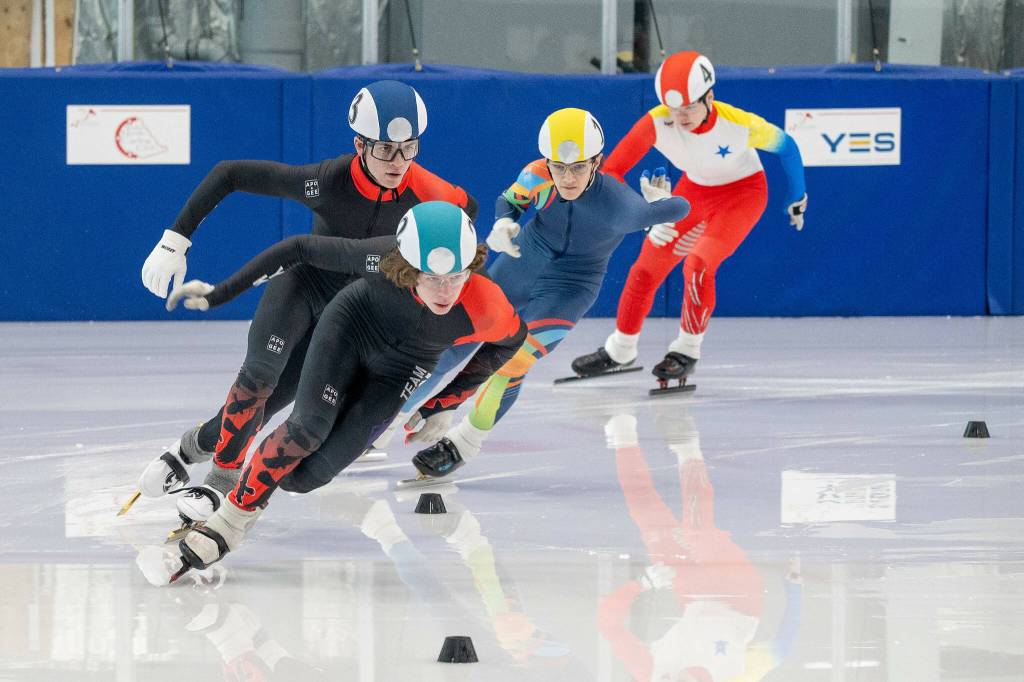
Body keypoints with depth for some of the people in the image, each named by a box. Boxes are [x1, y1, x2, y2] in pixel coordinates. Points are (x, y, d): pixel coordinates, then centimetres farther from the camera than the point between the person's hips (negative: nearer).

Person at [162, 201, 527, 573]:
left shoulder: (486, 310, -35)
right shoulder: (384, 258, -37)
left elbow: (511, 339, -10)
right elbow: (301, 249, -22)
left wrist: (444, 403, -3)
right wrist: (218, 294, -19)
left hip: (401, 369, 1)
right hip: (352, 321, -1)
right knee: (308, 427, -25)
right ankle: (227, 522, -10)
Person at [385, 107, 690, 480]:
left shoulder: (618, 207, -34)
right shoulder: (538, 176, -23)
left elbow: (679, 208, -24)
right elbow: (510, 199, -3)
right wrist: (504, 223, -23)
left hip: (569, 289, -4)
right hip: (521, 264, 4)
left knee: (511, 365, -18)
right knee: (460, 337, 14)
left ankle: (463, 443, 2)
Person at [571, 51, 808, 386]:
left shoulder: (739, 124, -35)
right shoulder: (657, 123, -30)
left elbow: (785, 147, -15)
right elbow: (610, 171, -28)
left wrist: (797, 198, 1)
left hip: (742, 192, -4)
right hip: (694, 190, 4)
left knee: (698, 265, -24)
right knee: (647, 268, 7)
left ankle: (687, 351, -2)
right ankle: (620, 349, 31)